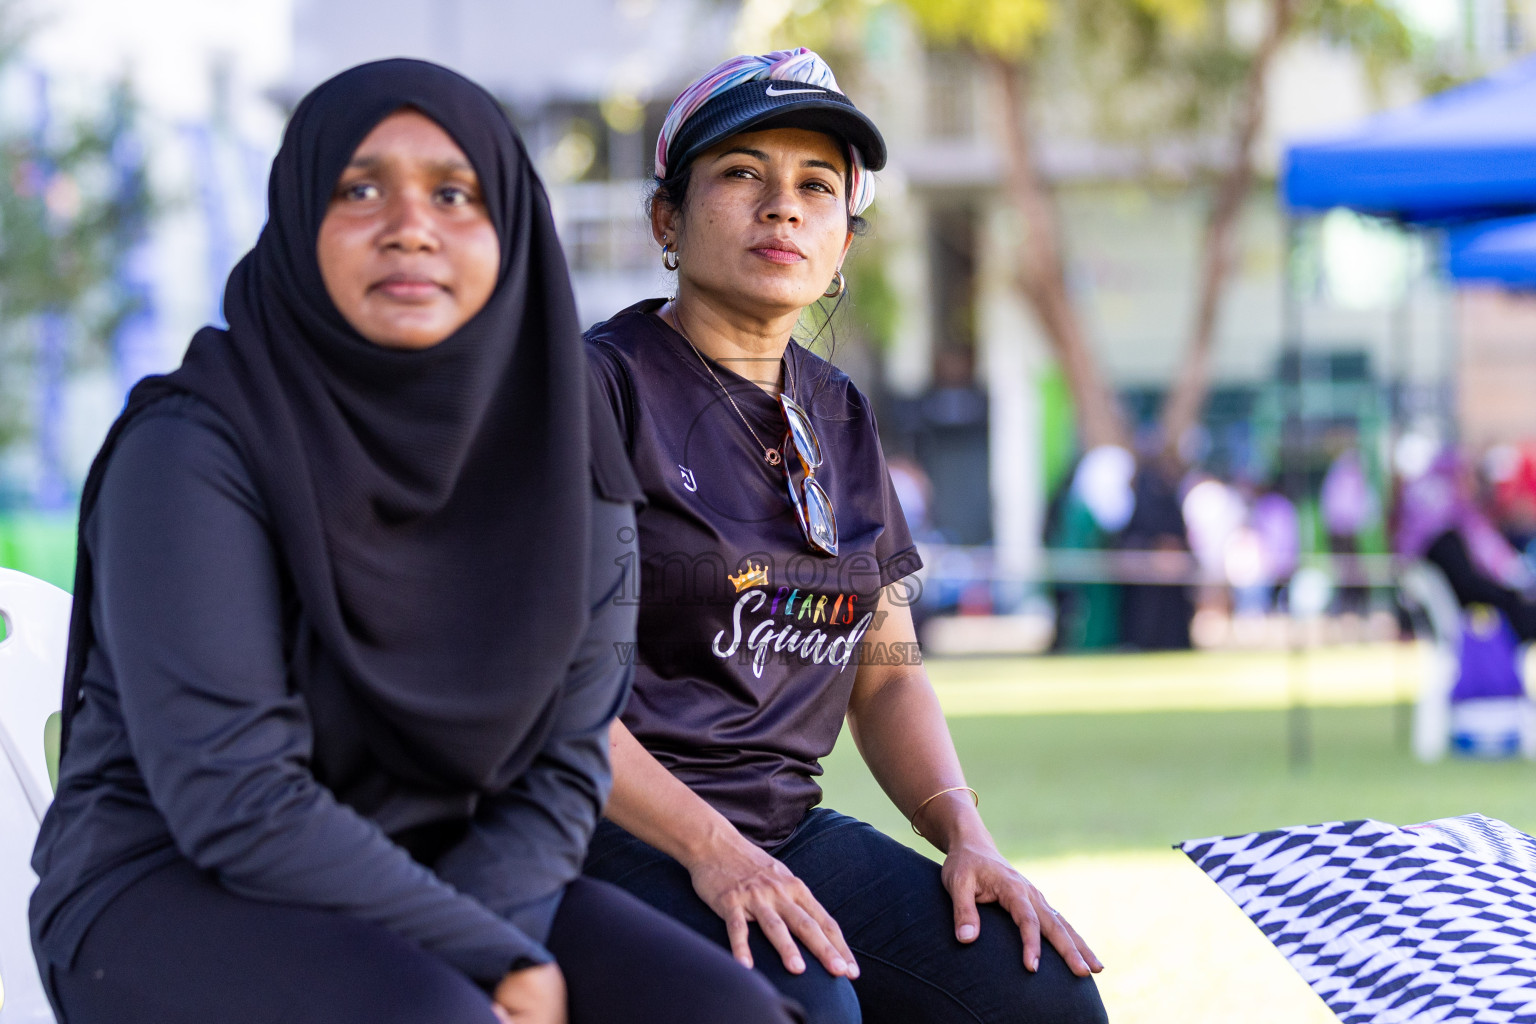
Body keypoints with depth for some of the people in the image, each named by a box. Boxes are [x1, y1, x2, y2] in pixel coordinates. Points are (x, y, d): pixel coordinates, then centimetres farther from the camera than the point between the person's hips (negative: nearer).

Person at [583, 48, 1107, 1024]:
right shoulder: (601, 384, -4)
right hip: (614, 829, -6)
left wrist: (967, 834, 1)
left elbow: (887, 676, 20)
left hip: (787, 825, 6)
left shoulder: (840, 420, 18)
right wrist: (711, 850, -20)